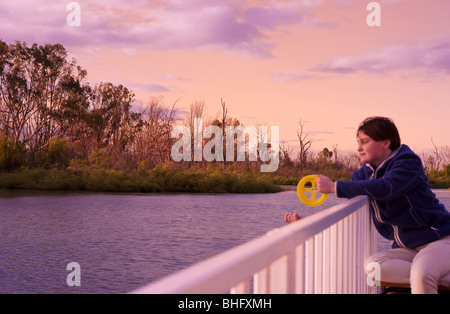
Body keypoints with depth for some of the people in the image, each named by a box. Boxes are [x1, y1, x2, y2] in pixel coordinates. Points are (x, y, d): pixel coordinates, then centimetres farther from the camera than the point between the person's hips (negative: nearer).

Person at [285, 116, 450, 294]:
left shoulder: (408, 161, -11)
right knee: (370, 265, -25)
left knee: (421, 274, -39)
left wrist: (334, 187, -30)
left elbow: (384, 188, -30)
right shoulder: (364, 174, 8)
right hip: (406, 248, 7)